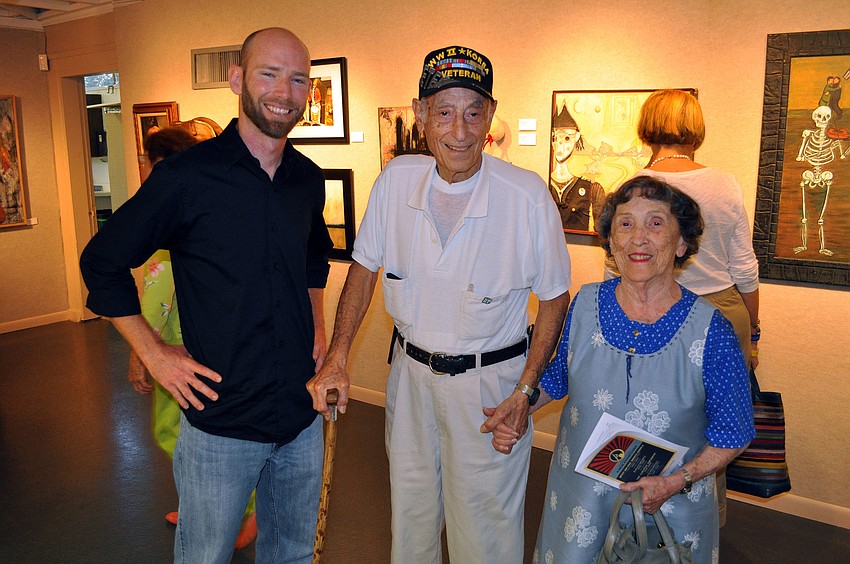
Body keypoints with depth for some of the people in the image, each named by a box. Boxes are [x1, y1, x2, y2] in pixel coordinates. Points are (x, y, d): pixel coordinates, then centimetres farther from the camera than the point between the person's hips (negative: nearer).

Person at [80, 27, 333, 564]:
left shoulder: (309, 179, 3)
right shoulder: (186, 176, -14)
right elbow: (102, 263, -4)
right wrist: (155, 353, -7)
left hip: (304, 416, 5)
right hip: (221, 421, -4)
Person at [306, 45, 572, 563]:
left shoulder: (527, 195, -19)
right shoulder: (396, 180, -9)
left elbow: (555, 297, -7)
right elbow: (365, 269, 3)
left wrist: (525, 391, -12)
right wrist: (337, 359, -4)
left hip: (490, 380, -3)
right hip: (410, 370, 4)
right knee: (410, 518, 22)